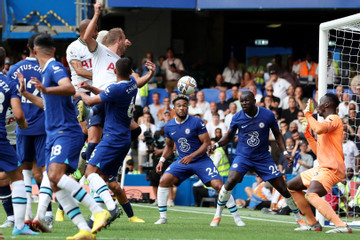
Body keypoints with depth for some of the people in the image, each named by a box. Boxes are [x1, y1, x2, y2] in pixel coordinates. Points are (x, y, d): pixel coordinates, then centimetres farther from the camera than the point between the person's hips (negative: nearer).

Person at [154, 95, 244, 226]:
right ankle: (163, 217, -5)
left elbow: (206, 143, -11)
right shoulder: (169, 126, 2)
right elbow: (169, 145, 20)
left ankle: (237, 217, -5)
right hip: (183, 161, 4)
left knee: (218, 185, -17)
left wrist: (191, 156, -21)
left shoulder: (196, 122, -13)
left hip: (202, 160, -4)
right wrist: (162, 160, 6)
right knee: (164, 180, -16)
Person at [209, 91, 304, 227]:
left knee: (283, 189, -2)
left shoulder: (268, 115, -8)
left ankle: (298, 218, 17)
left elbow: (277, 134, 6)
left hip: (263, 158, 1)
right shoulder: (237, 118, -6)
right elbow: (229, 136, 10)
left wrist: (284, 152, -5)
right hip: (243, 156, 0)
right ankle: (217, 215, -10)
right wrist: (217, 145, -7)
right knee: (231, 181, -26)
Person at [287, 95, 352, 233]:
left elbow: (319, 129, -32)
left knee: (312, 195, -34)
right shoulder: (327, 122, 22)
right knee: (292, 187, 22)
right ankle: (313, 224, 20)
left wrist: (308, 115, -15)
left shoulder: (334, 119, -9)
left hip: (331, 169, -11)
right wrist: (307, 133, 26)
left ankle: (341, 226, -41)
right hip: (322, 168, 11)